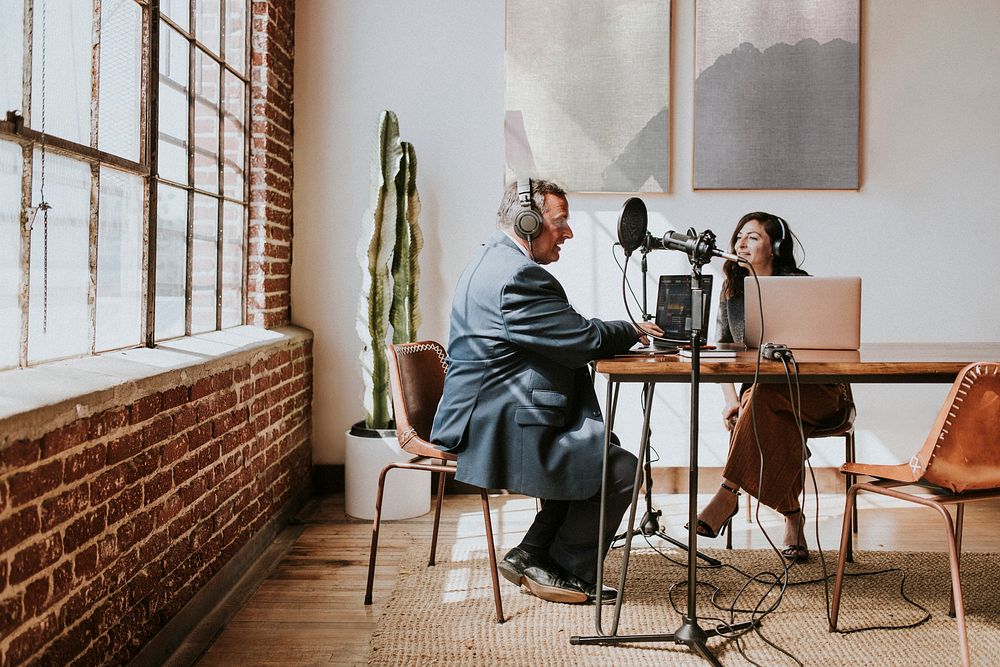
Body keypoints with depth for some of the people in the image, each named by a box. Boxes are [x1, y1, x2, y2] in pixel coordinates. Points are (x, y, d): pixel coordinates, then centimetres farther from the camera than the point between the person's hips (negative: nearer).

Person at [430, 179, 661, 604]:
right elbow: (584, 339, -18)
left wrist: (622, 334, 9)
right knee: (620, 469, -9)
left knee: (599, 450, 20)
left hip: (484, 420, 12)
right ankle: (565, 572, 10)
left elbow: (561, 337, 20)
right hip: (497, 431, -12)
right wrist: (632, 331, 1)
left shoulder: (494, 259, 17)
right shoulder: (517, 274, -20)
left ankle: (532, 556, 20)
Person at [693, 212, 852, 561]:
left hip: (816, 392, -3)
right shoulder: (732, 288, 8)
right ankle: (793, 516, -21)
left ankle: (728, 493, -38)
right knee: (775, 423, -33)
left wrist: (755, 390, -29)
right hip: (762, 389, 4)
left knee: (765, 397, -37)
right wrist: (731, 398, -11)